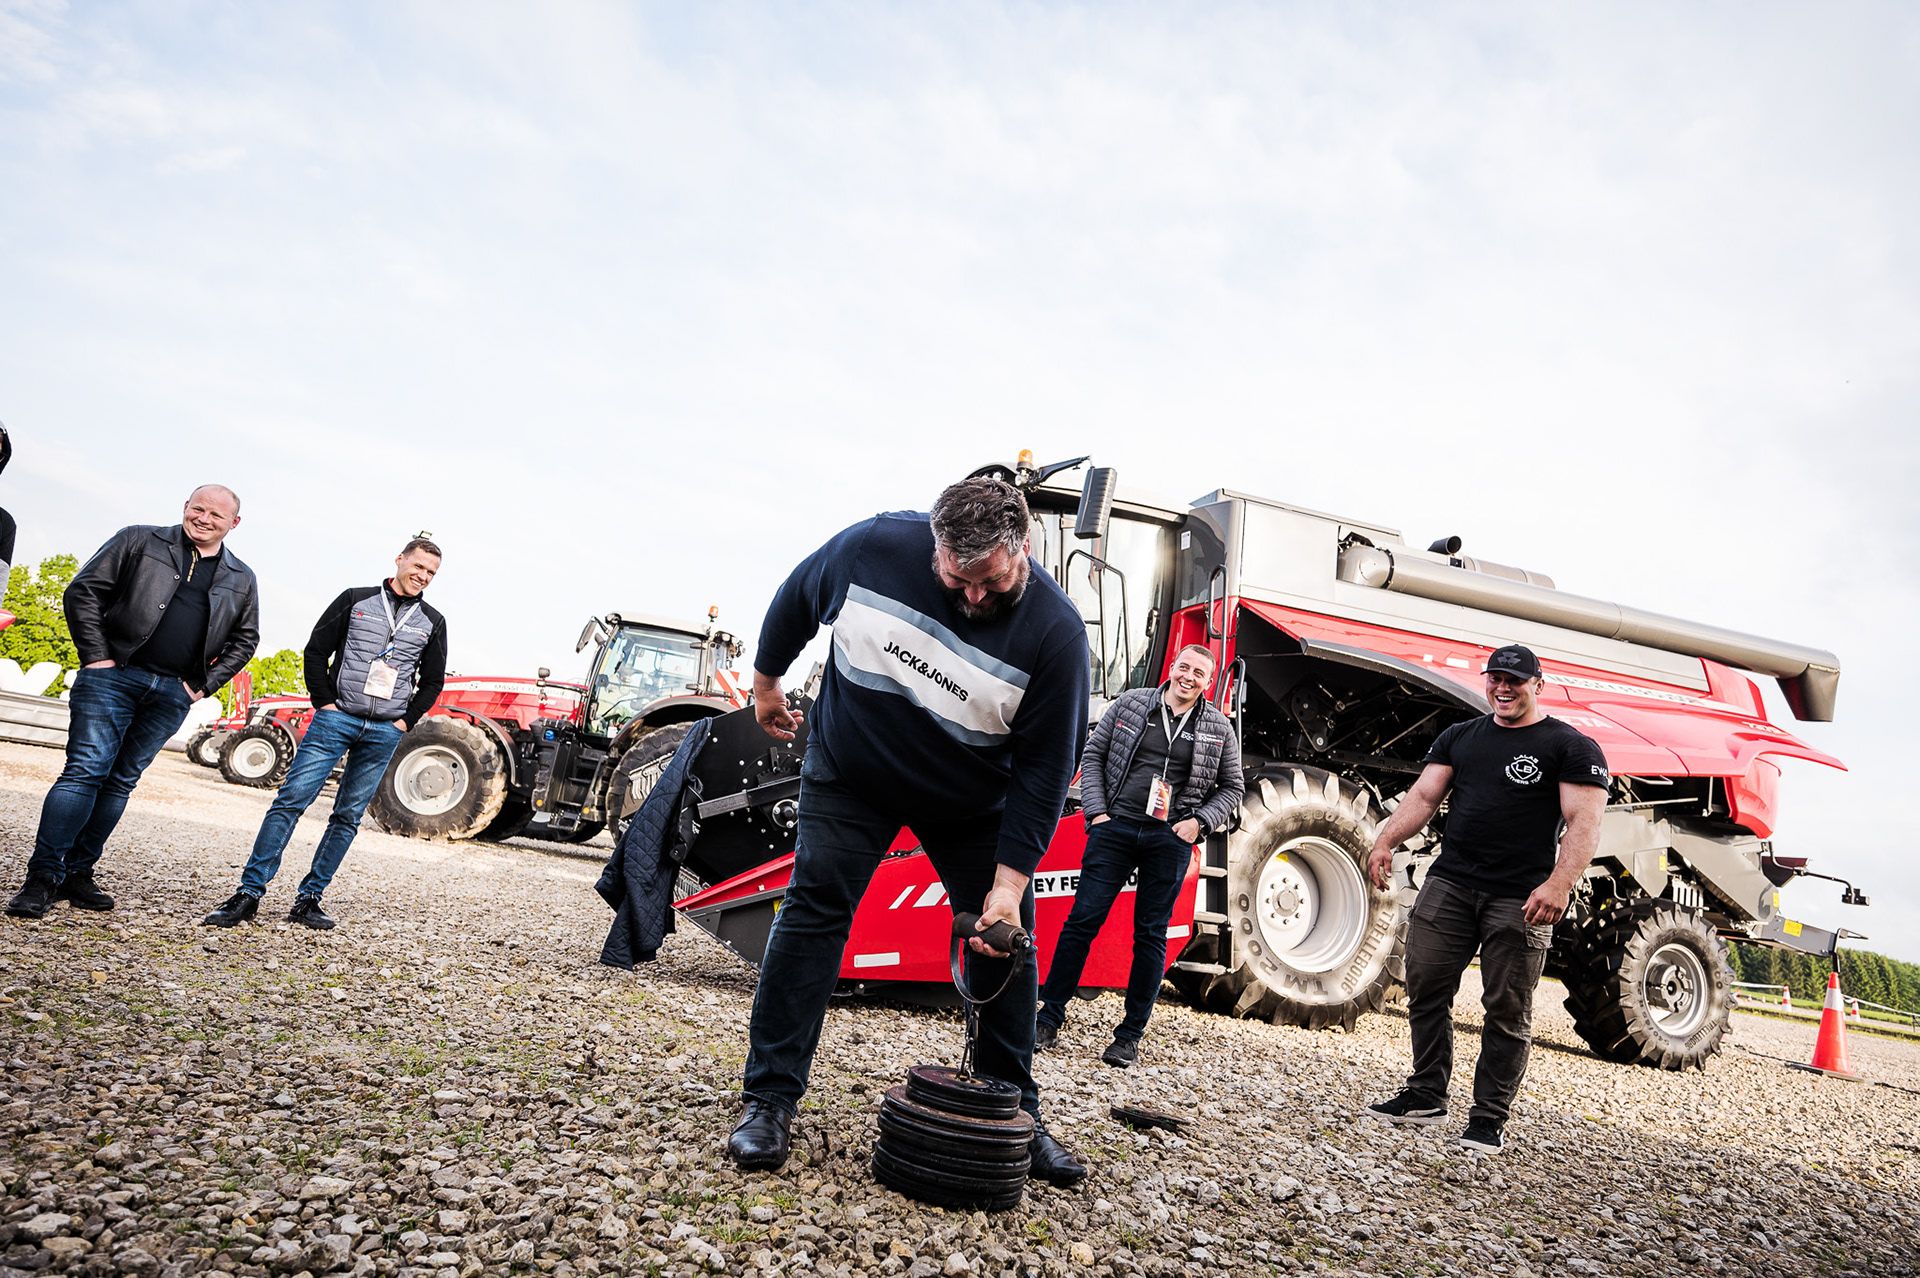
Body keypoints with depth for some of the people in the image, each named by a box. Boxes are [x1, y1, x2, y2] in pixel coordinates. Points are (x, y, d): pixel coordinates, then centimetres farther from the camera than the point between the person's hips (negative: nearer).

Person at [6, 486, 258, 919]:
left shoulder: (242, 581, 12)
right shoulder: (140, 542, 3)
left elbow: (245, 640, 17)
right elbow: (83, 591, 0)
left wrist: (202, 685, 6)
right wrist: (96, 656, -7)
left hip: (173, 693, 3)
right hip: (114, 674, -3)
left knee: (122, 781, 7)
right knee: (86, 769, -10)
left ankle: (77, 874, 14)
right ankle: (42, 878, -6)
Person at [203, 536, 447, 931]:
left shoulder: (433, 622, 10)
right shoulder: (355, 599, 5)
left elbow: (433, 681, 14)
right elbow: (317, 650, 5)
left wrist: (405, 721, 3)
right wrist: (325, 703, -4)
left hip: (385, 732, 2)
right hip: (337, 718, -2)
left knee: (348, 816, 4)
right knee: (291, 799, -9)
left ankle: (308, 899, 10)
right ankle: (249, 893, -4)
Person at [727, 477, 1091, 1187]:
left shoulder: (1054, 629, -26)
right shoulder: (877, 544, -22)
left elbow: (1044, 767, -21)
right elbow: (795, 599, -1)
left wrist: (1010, 881, -24)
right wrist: (765, 681, 10)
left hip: (971, 803, 1)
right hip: (851, 773, 0)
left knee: (1005, 937, 0)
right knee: (812, 912, -9)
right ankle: (769, 1098, 1)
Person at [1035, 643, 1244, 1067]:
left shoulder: (1219, 730, 7)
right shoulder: (1130, 704, 6)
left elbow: (1232, 788, 14)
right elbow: (1093, 756, 8)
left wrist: (1200, 821, -2)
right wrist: (1096, 812, -2)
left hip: (1169, 841, 1)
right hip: (1115, 827, 0)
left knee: (1151, 935, 4)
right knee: (1082, 921, -2)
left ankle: (1130, 1036, 13)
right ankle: (1050, 1020, 7)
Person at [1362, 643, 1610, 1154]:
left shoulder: (1572, 747, 0)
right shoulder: (1460, 737, 15)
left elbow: (1584, 823, -9)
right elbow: (1423, 795, 11)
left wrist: (1558, 885, -22)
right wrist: (1386, 843, -5)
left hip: (1519, 899, -4)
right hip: (1449, 882, 4)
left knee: (1507, 1009, 2)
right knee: (1426, 988, 5)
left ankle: (1489, 1117, 14)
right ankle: (1426, 1095, 19)